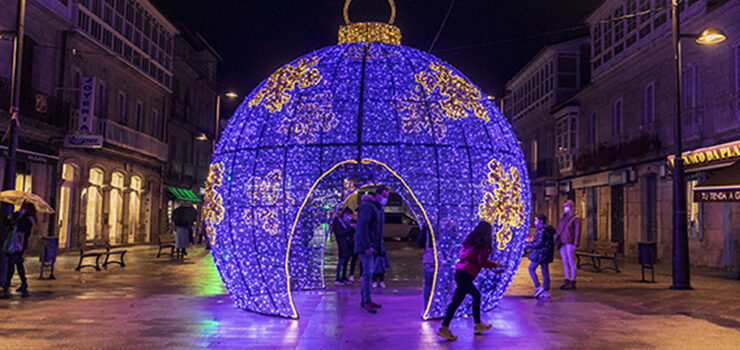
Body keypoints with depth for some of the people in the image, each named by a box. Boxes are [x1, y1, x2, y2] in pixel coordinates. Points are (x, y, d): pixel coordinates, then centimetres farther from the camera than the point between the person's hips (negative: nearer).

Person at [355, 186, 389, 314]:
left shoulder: (379, 209, 18)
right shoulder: (367, 206, -13)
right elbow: (362, 227, -22)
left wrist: (380, 246, 15)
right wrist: (367, 246, -26)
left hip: (374, 247, 9)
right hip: (365, 246, -9)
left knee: (369, 272, 10)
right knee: (368, 271, -14)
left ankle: (364, 300, 16)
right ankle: (368, 302, -13)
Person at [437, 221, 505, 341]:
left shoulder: (469, 241, 17)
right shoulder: (483, 244, -5)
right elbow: (483, 262, -11)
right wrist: (495, 265, 6)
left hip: (459, 271, 9)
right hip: (467, 275, -9)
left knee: (476, 295, 21)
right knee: (456, 301, -8)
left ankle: (478, 325, 27)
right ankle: (444, 328, -10)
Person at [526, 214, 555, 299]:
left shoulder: (541, 231, -19)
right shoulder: (549, 230, 12)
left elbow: (539, 244, -23)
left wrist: (529, 244, -10)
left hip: (540, 254, -9)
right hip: (546, 254, 9)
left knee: (531, 269, 5)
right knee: (545, 271, 10)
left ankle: (538, 287, -3)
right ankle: (546, 291, 13)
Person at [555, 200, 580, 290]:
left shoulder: (575, 218, -4)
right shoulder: (563, 217, 15)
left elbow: (577, 231, -8)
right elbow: (559, 230, 18)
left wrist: (575, 244, -13)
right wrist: (556, 239, 11)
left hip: (569, 242, -7)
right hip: (562, 242, 7)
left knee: (571, 262, -3)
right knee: (565, 262, 9)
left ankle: (572, 282, 2)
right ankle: (567, 280, 15)